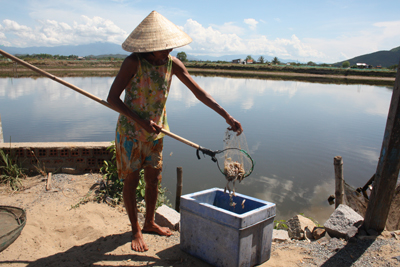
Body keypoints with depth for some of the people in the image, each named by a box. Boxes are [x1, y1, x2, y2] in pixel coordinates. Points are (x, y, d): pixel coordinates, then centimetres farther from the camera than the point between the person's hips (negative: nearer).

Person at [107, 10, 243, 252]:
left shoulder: (173, 63, -6)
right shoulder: (133, 62, -20)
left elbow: (199, 92, -5)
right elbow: (112, 98, -21)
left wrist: (226, 115, -11)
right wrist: (141, 121, -31)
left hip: (156, 131, 5)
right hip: (130, 131, -5)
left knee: (153, 179, 14)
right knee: (131, 181, 5)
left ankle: (150, 223, 35)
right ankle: (136, 231, 24)